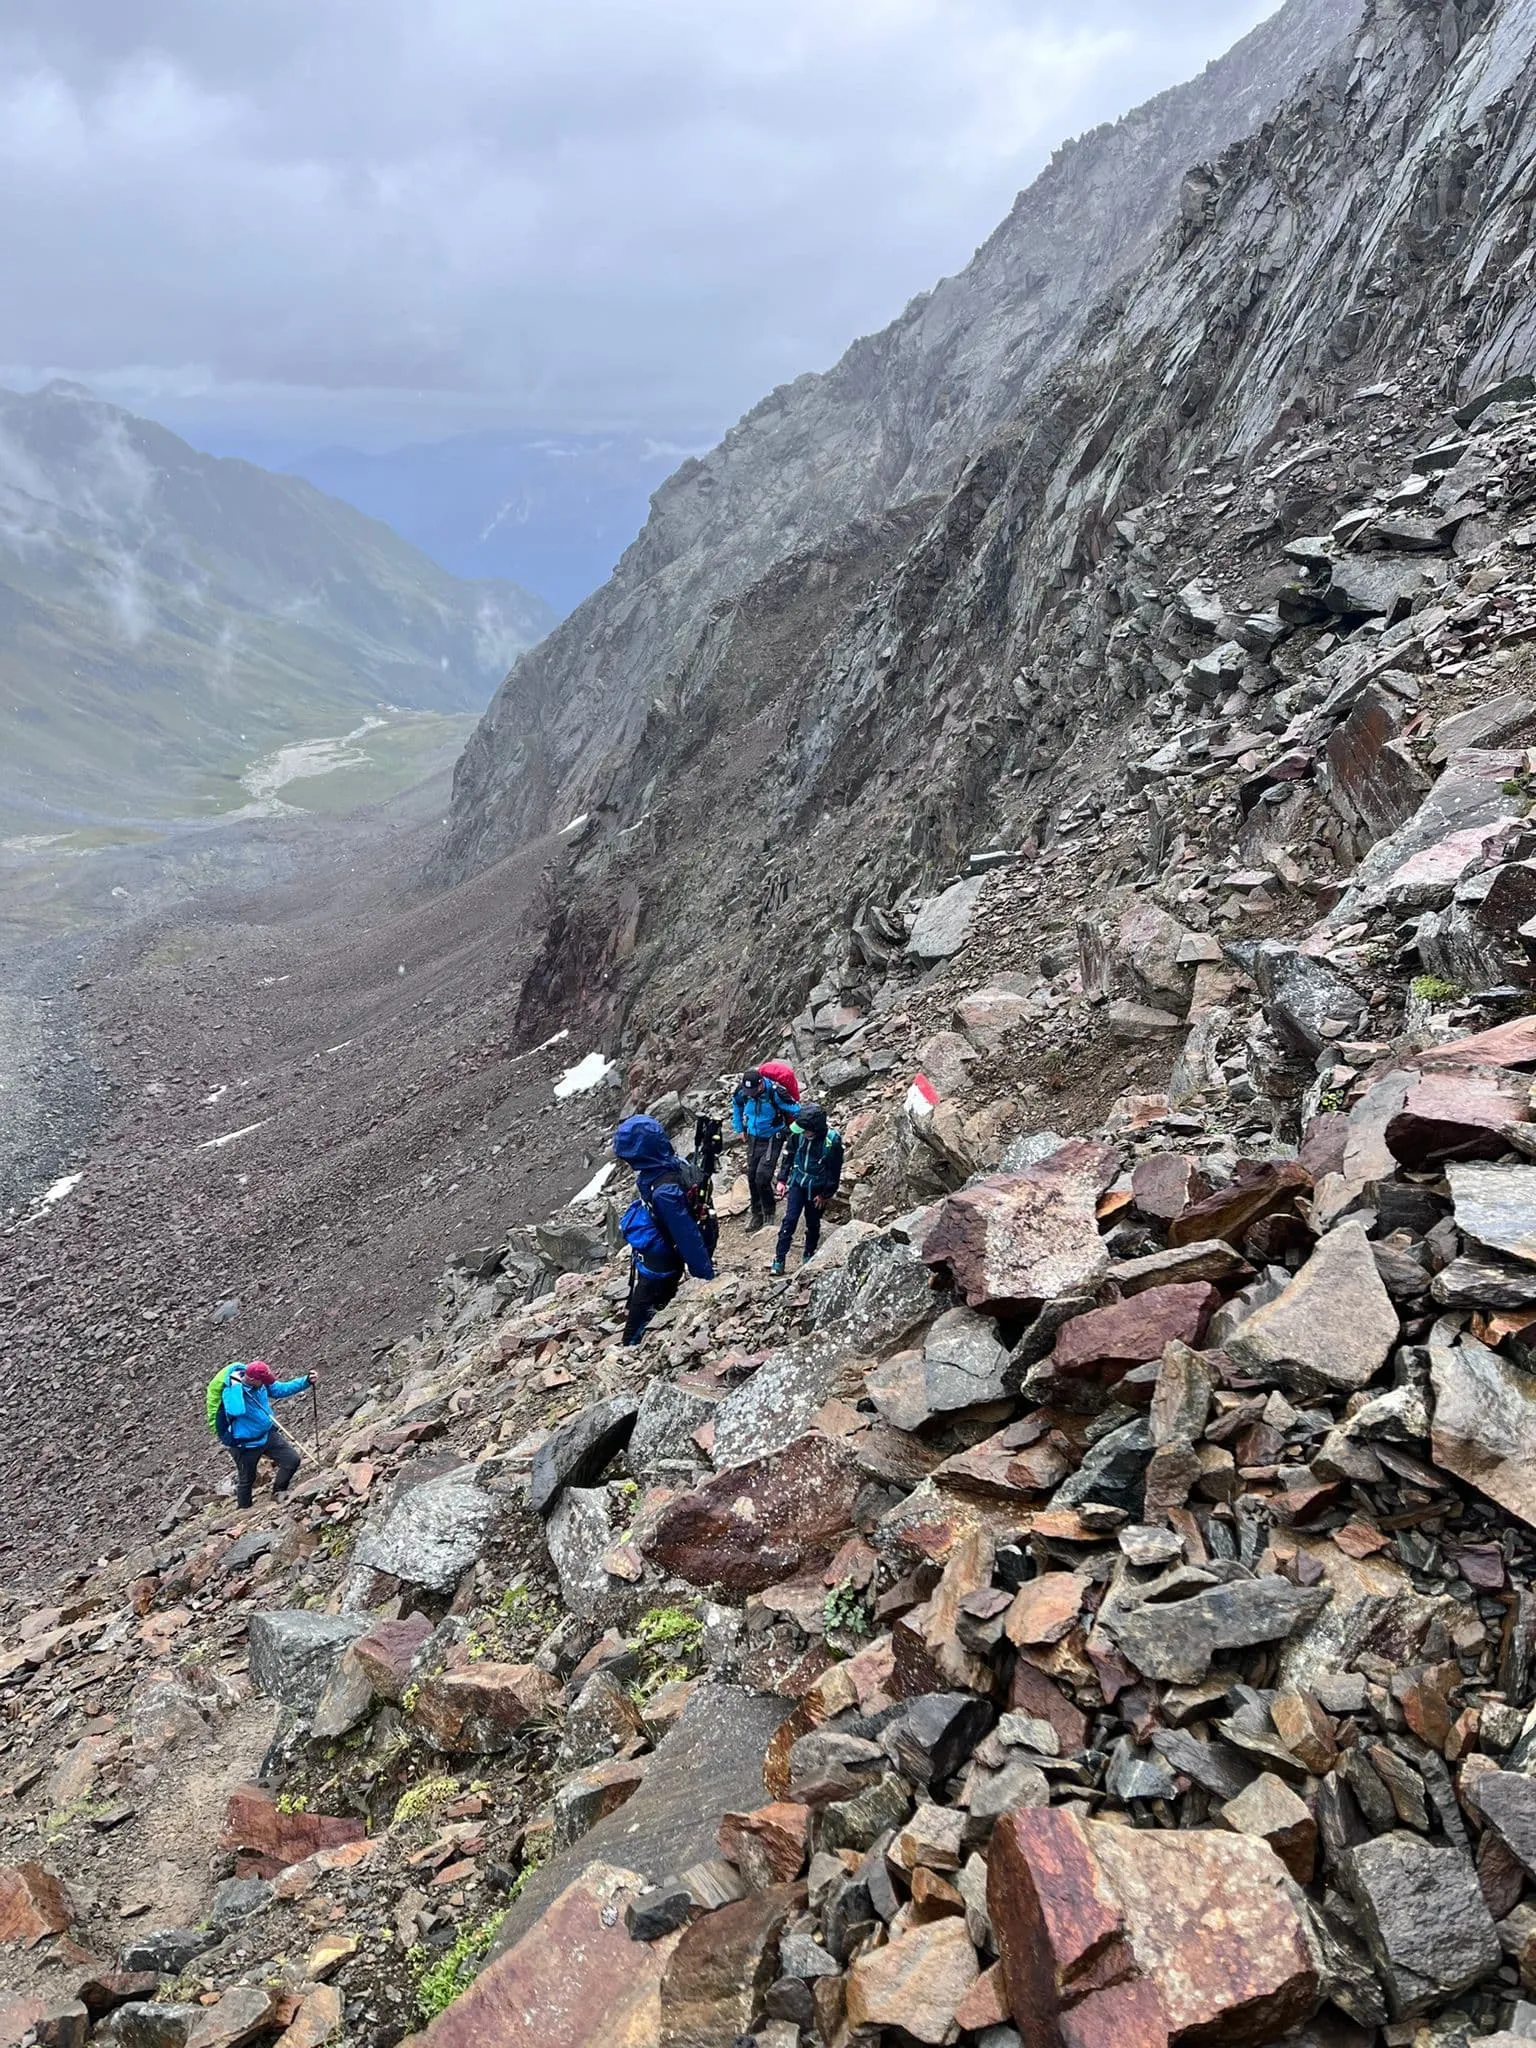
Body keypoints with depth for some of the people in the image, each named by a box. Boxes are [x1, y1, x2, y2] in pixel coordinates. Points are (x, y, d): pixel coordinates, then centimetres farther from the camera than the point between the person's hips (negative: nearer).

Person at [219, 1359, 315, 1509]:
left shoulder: (261, 1384, -10)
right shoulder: (230, 1392, -31)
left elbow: (281, 1389, 2)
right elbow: (236, 1411, -51)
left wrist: (306, 1381, -10)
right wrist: (236, 1385, -43)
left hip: (268, 1434, 6)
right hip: (246, 1444, -6)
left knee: (292, 1460, -1)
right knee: (247, 1480, 13)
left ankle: (278, 1493, 21)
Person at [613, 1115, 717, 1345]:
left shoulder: (664, 1192, -37)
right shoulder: (673, 1165, -9)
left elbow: (688, 1238, -29)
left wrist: (705, 1277, -19)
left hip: (657, 1273, -9)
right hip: (654, 1264, 9)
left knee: (635, 1336, 7)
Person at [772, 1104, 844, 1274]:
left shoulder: (832, 1141, -24)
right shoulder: (798, 1134, -14)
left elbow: (835, 1170, -13)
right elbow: (789, 1155, 4)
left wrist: (825, 1194, -8)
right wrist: (782, 1179, 3)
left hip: (817, 1188, -2)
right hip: (797, 1183, 2)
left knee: (813, 1223, 12)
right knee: (790, 1219, -5)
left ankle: (809, 1255, 33)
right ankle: (779, 1258, 0)